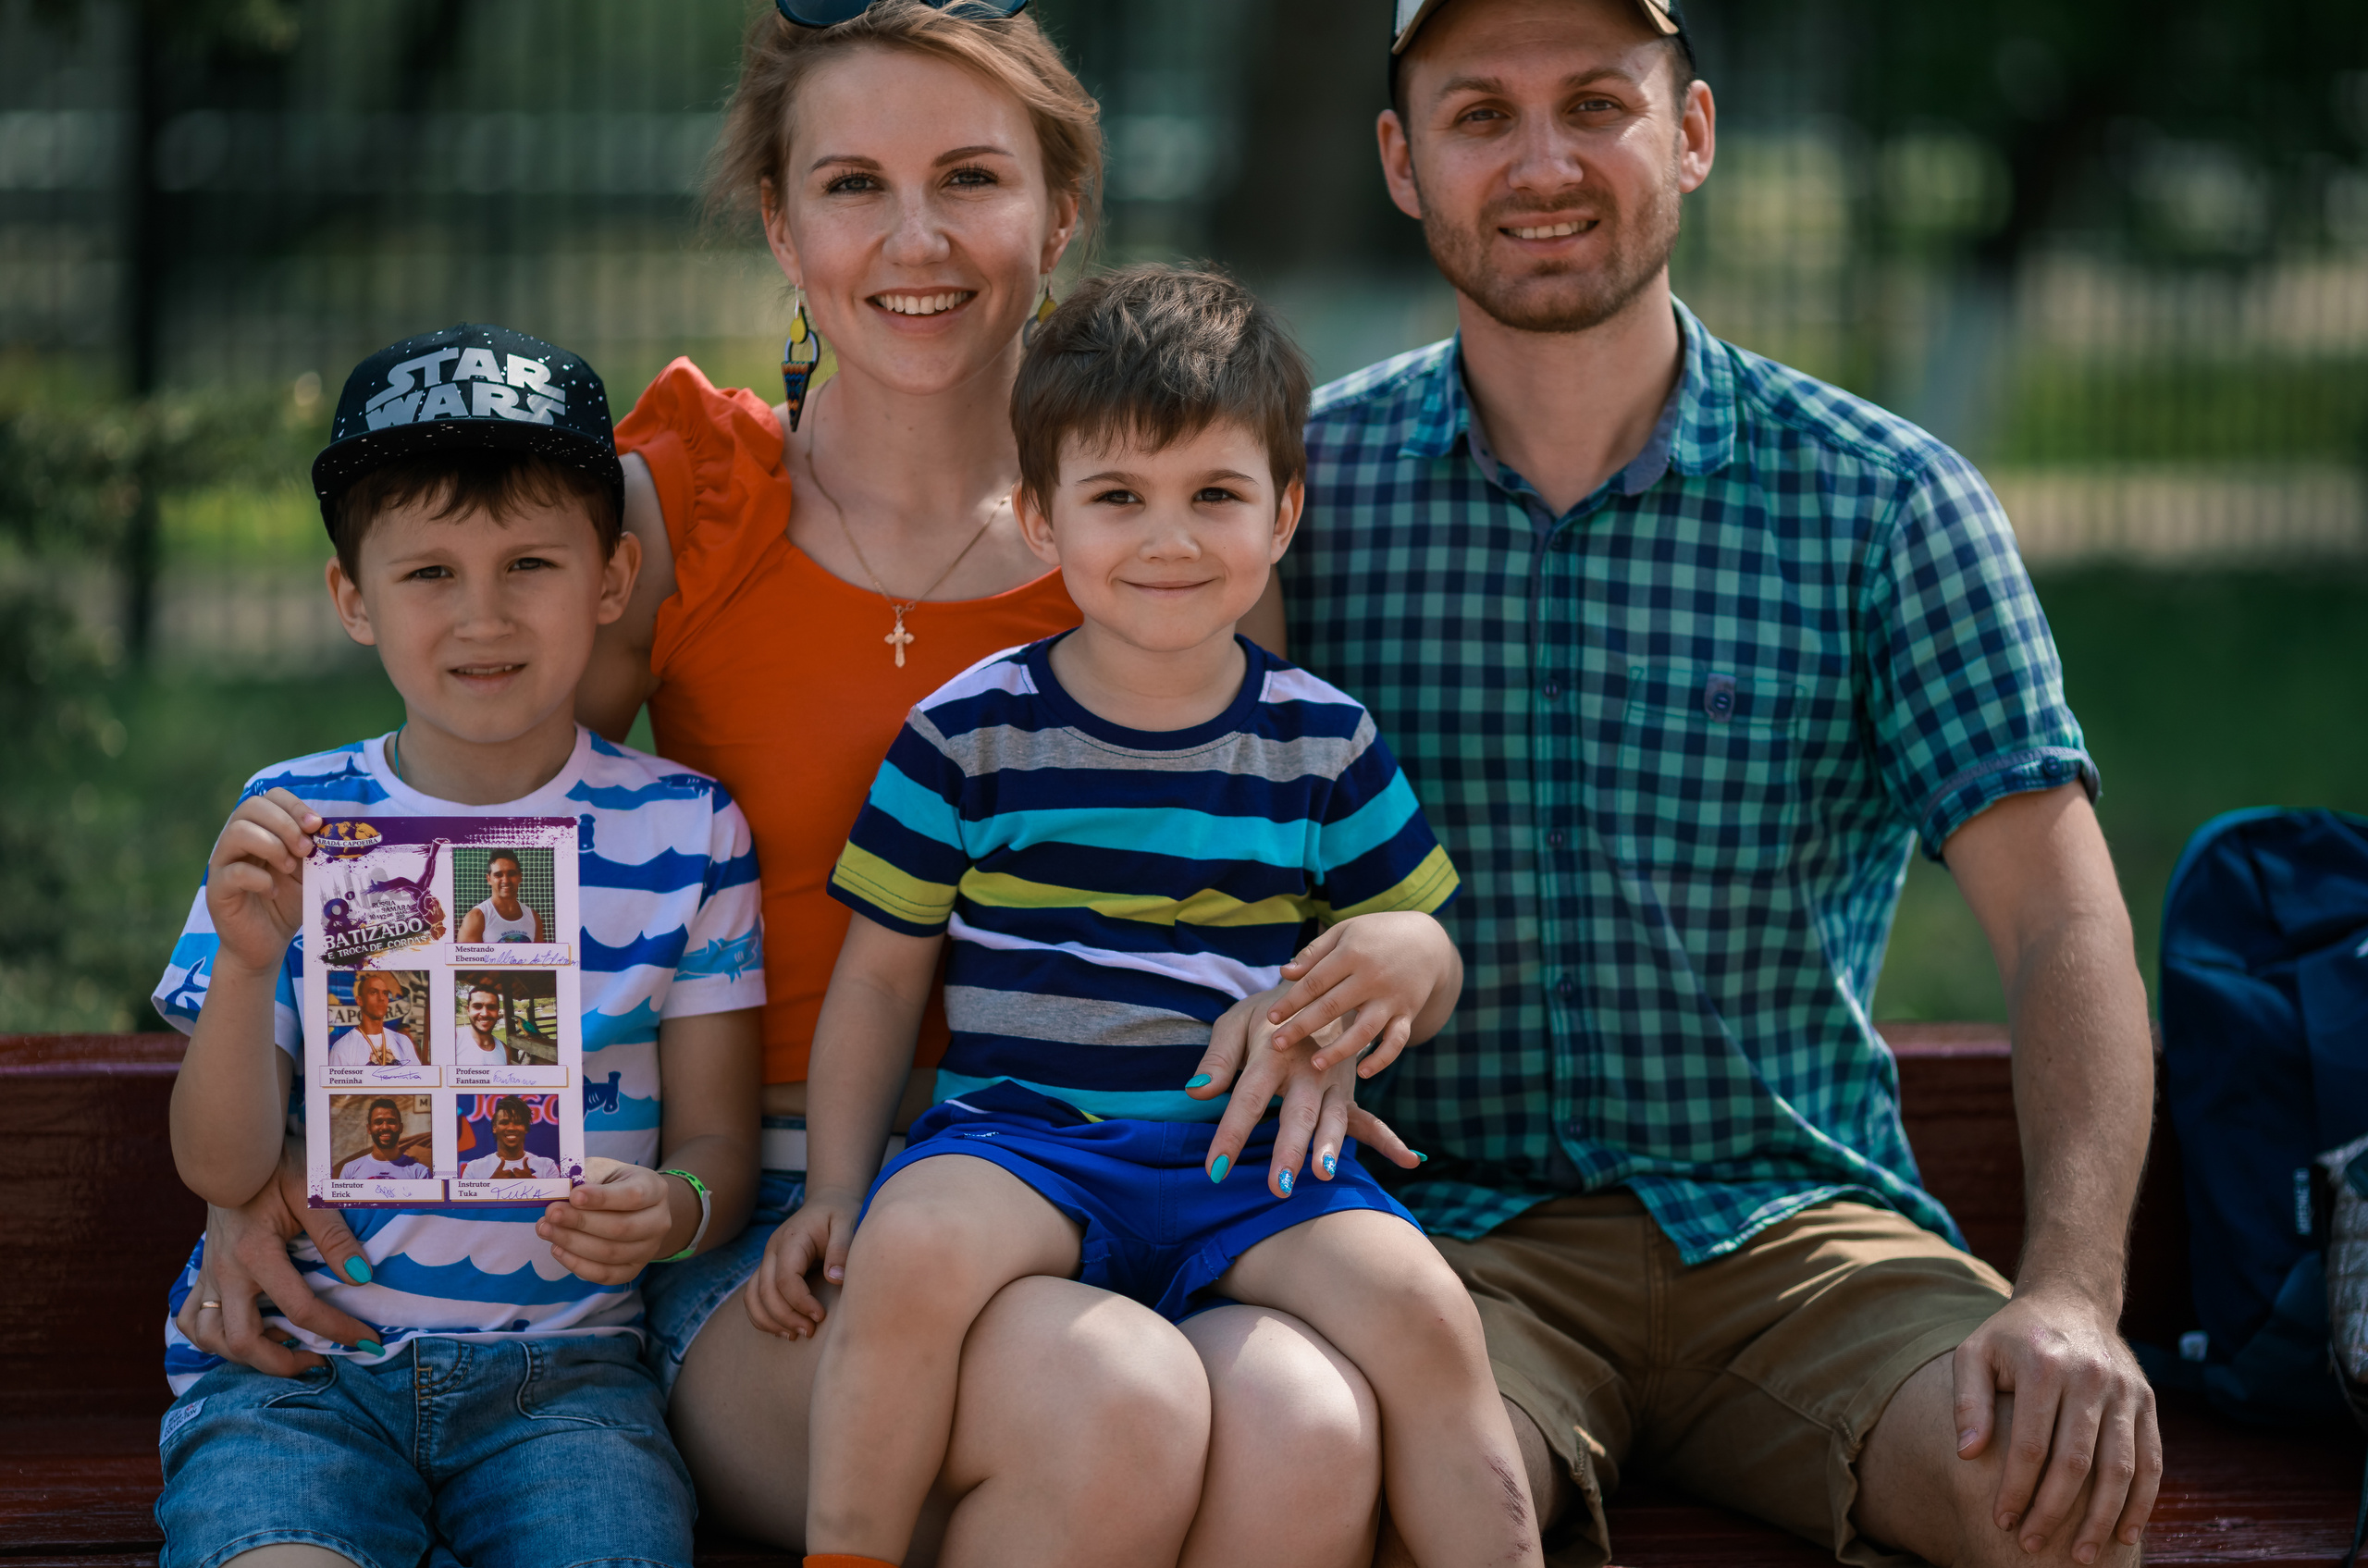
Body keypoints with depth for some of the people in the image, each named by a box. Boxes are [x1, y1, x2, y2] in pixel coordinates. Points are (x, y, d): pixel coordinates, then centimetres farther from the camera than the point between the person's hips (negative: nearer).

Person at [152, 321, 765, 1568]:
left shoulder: (682, 831, 5)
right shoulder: (292, 823, 5)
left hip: (560, 1362, 0)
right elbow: (220, 1171, 3)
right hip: (298, 1359, 0)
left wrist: (672, 1211, -17)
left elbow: (719, 1139, 7)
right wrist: (246, 962, -15)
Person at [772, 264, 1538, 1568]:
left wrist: (1403, 957, -8)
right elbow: (880, 976, 11)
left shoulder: (1325, 747, 11)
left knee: (1420, 1309, -27)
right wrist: (834, 1192, 2)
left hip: (1253, 1155, 1)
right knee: (913, 1243, -34)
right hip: (1016, 1133, -1)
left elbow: (1428, 965, 17)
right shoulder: (969, 736, 6)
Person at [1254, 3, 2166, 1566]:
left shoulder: (1888, 501, 2)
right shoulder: (1301, 486, 5)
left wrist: (2072, 1291, -21)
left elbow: (2063, 923, -5)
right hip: (1449, 1229, -1)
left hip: (1798, 1223, 1)